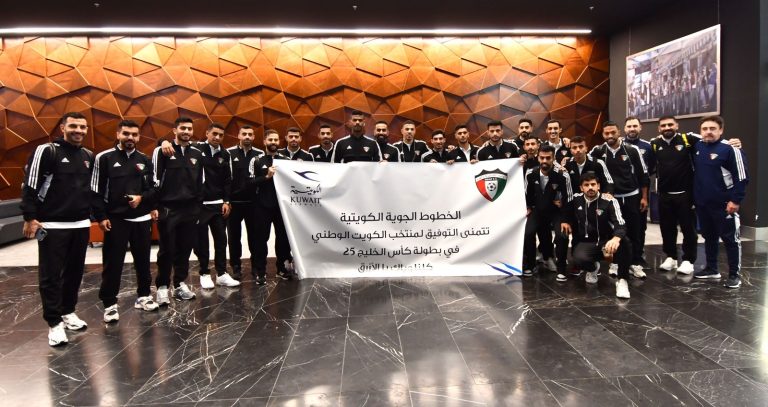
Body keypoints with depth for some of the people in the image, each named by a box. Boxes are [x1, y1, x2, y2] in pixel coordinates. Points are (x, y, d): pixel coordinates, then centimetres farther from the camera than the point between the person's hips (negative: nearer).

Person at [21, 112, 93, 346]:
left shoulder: (89, 156, 11)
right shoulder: (46, 151, -8)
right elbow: (29, 186, -9)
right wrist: (30, 218, -13)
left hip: (81, 225, 6)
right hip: (52, 226, -6)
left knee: (75, 272, 13)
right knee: (50, 275, -1)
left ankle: (68, 312, 28)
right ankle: (54, 323, 7)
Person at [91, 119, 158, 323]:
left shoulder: (145, 160, 9)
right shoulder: (104, 158, -3)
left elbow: (153, 188, 12)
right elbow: (96, 190, -4)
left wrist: (142, 197, -9)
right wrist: (101, 217, -10)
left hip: (142, 219, 4)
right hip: (115, 220, -4)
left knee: (143, 260, 12)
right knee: (112, 263, 1)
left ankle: (144, 295, 27)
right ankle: (110, 304, 12)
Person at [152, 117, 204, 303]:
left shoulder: (197, 154, 11)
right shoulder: (162, 151, -3)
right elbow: (155, 179, -5)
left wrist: (198, 206, 12)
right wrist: (155, 206, -8)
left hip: (190, 209, 4)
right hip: (168, 209, -4)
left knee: (185, 249, 9)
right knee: (167, 250, 1)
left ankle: (180, 284, 20)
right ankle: (162, 286, 12)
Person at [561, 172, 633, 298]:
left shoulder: (609, 202, -13)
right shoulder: (576, 199, -1)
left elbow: (621, 225, -27)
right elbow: (567, 211, 25)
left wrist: (616, 238, -47)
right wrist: (566, 221, 8)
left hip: (607, 242, -2)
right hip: (586, 243, 2)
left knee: (624, 242, -37)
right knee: (579, 259, -33)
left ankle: (622, 280, -15)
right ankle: (592, 268, 9)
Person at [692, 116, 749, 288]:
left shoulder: (730, 149, -12)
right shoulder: (697, 147, 5)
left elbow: (741, 177, -12)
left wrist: (736, 200, -15)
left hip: (724, 204, -6)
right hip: (702, 203, 6)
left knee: (730, 239, 2)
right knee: (709, 237, 17)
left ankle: (734, 275, 11)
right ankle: (711, 269, 29)